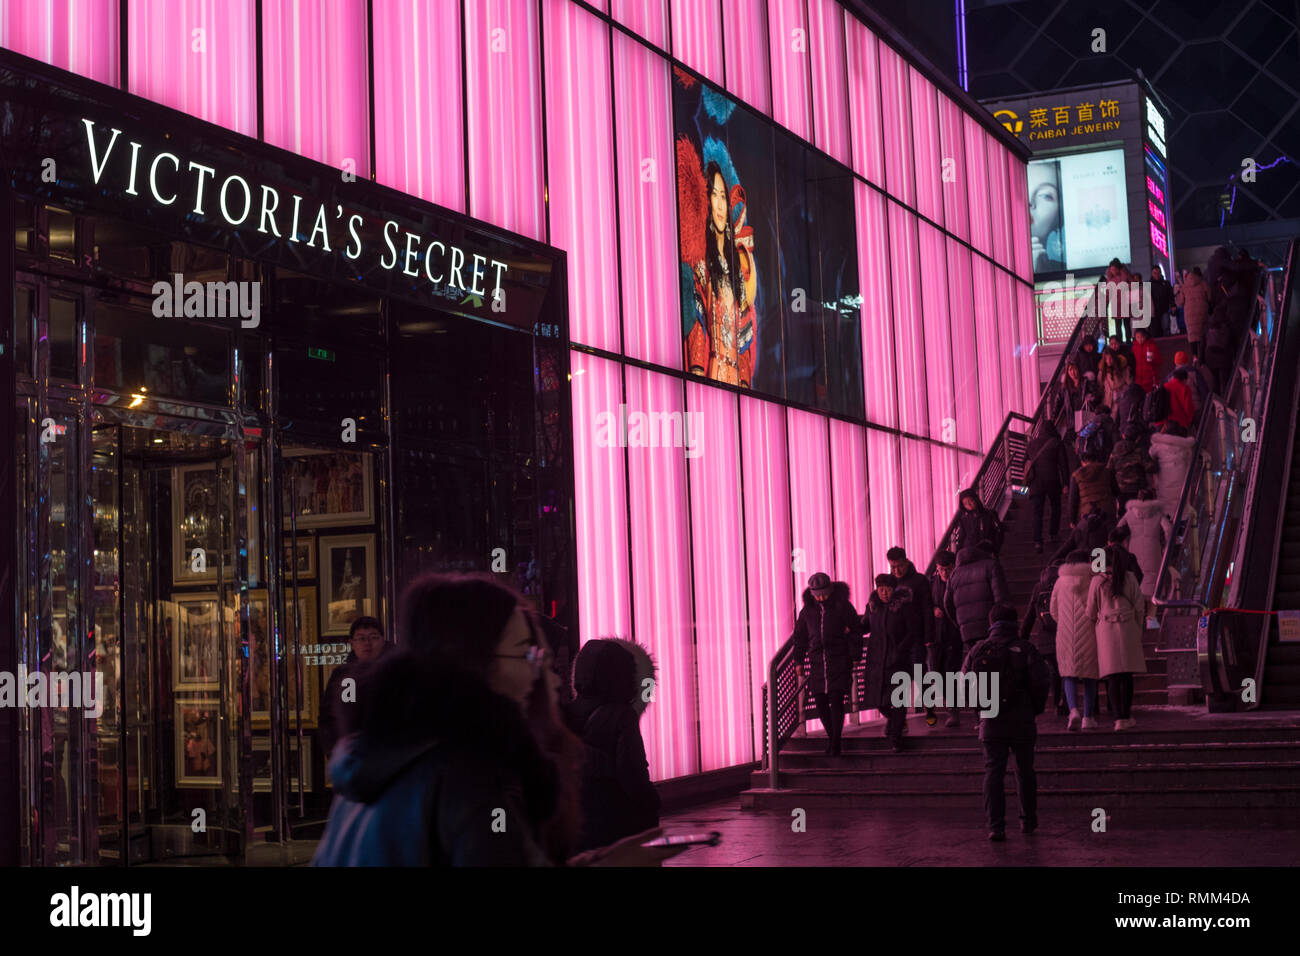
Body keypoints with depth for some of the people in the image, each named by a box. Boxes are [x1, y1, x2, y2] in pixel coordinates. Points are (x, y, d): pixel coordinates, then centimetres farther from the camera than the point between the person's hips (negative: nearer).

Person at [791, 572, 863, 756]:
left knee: (836, 700, -9)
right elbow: (800, 636, 14)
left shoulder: (842, 605, -4)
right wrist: (799, 664, 12)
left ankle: (836, 741, -1)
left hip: (839, 661, -4)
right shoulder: (808, 609, 6)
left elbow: (856, 630, 1)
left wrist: (855, 658, -3)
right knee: (820, 701, 3)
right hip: (817, 662, 4)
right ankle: (830, 734, 24)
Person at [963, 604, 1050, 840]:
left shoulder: (978, 651, 2)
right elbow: (1042, 681, -12)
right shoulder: (1025, 649, -5)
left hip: (991, 721, 1)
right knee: (1025, 771, 15)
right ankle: (1028, 821, 25)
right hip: (1022, 720, 0)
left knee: (993, 772, 1)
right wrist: (1036, 707, 4)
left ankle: (996, 825, -9)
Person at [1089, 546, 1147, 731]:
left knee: (1112, 677, -1)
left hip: (1106, 630, -1)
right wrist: (1138, 629, 14)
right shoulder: (1129, 578, 3)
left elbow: (1091, 611, 3)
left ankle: (1119, 718, -8)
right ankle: (1127, 716, 11)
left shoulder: (1097, 580, -1)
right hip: (1128, 628, 1)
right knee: (1127, 675, 9)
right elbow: (1139, 606, 3)